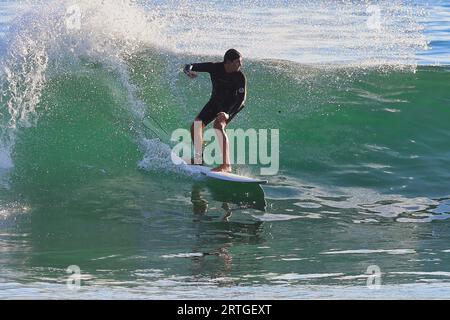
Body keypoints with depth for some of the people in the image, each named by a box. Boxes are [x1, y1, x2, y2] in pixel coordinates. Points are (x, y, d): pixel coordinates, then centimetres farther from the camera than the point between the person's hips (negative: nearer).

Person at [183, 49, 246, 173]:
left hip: (232, 105, -5)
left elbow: (241, 99, -28)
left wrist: (228, 114, -42)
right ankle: (199, 158, 21)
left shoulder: (240, 77, -26)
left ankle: (226, 165, -34)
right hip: (215, 101, 5)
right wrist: (189, 71, -41)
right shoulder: (214, 67, -19)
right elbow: (189, 67, -15)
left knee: (218, 125, -30)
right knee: (196, 126, -2)